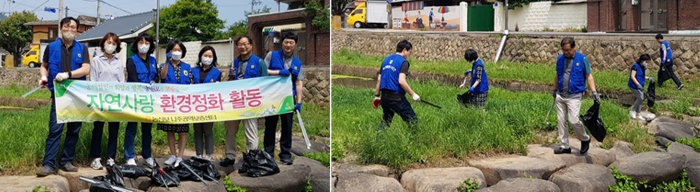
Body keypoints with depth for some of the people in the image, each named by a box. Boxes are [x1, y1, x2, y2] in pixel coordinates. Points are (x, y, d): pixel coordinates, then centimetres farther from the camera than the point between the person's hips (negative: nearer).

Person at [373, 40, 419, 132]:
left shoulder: (386, 60, 15)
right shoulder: (403, 62, -7)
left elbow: (379, 79, 16)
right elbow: (401, 81, -19)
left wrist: (377, 96, 21)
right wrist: (413, 94, -13)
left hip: (384, 96, 7)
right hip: (397, 98, -7)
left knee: (386, 121, 19)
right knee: (412, 120, 1)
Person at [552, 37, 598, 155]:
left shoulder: (582, 59, -5)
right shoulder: (560, 58, 7)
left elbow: (589, 76, -3)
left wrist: (594, 91, -13)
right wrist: (555, 90, 25)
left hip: (574, 96, -5)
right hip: (560, 95, 5)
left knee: (573, 121, -14)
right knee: (561, 121, 5)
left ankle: (585, 139, 13)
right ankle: (565, 146, 14)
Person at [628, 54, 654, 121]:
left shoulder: (643, 67, 8)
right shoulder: (635, 66, -18)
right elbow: (632, 77, -24)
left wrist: (648, 78, -1)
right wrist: (638, 84, -32)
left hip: (640, 86, 9)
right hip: (634, 86, -9)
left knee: (641, 99, 8)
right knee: (640, 98, -17)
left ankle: (638, 115, 18)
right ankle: (632, 111, 1)